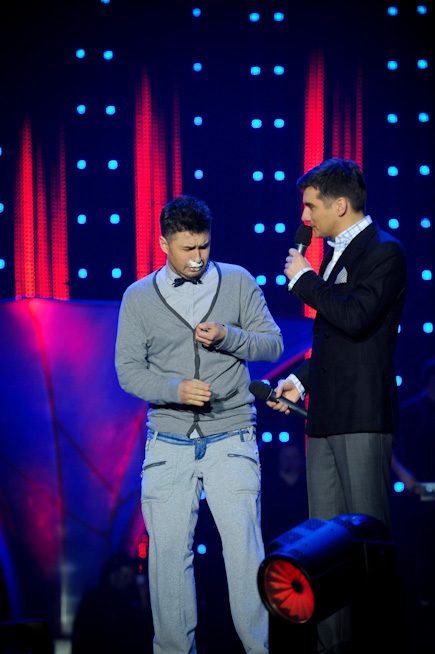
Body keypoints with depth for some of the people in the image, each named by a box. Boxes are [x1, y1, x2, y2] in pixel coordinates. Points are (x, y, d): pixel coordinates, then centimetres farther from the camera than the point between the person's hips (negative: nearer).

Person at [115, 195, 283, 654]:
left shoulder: (238, 282, 4)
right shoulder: (139, 297, 4)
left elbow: (273, 343, 5)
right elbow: (128, 368, 1)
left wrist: (229, 337, -14)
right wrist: (176, 388, -17)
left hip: (231, 441, -1)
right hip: (168, 445, 1)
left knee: (245, 546, -4)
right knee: (168, 552, 3)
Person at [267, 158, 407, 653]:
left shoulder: (384, 251, -8)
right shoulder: (336, 253, 20)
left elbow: (357, 317, -23)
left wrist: (304, 281, -10)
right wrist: (302, 380, 17)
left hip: (362, 417, -9)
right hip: (325, 416, 9)